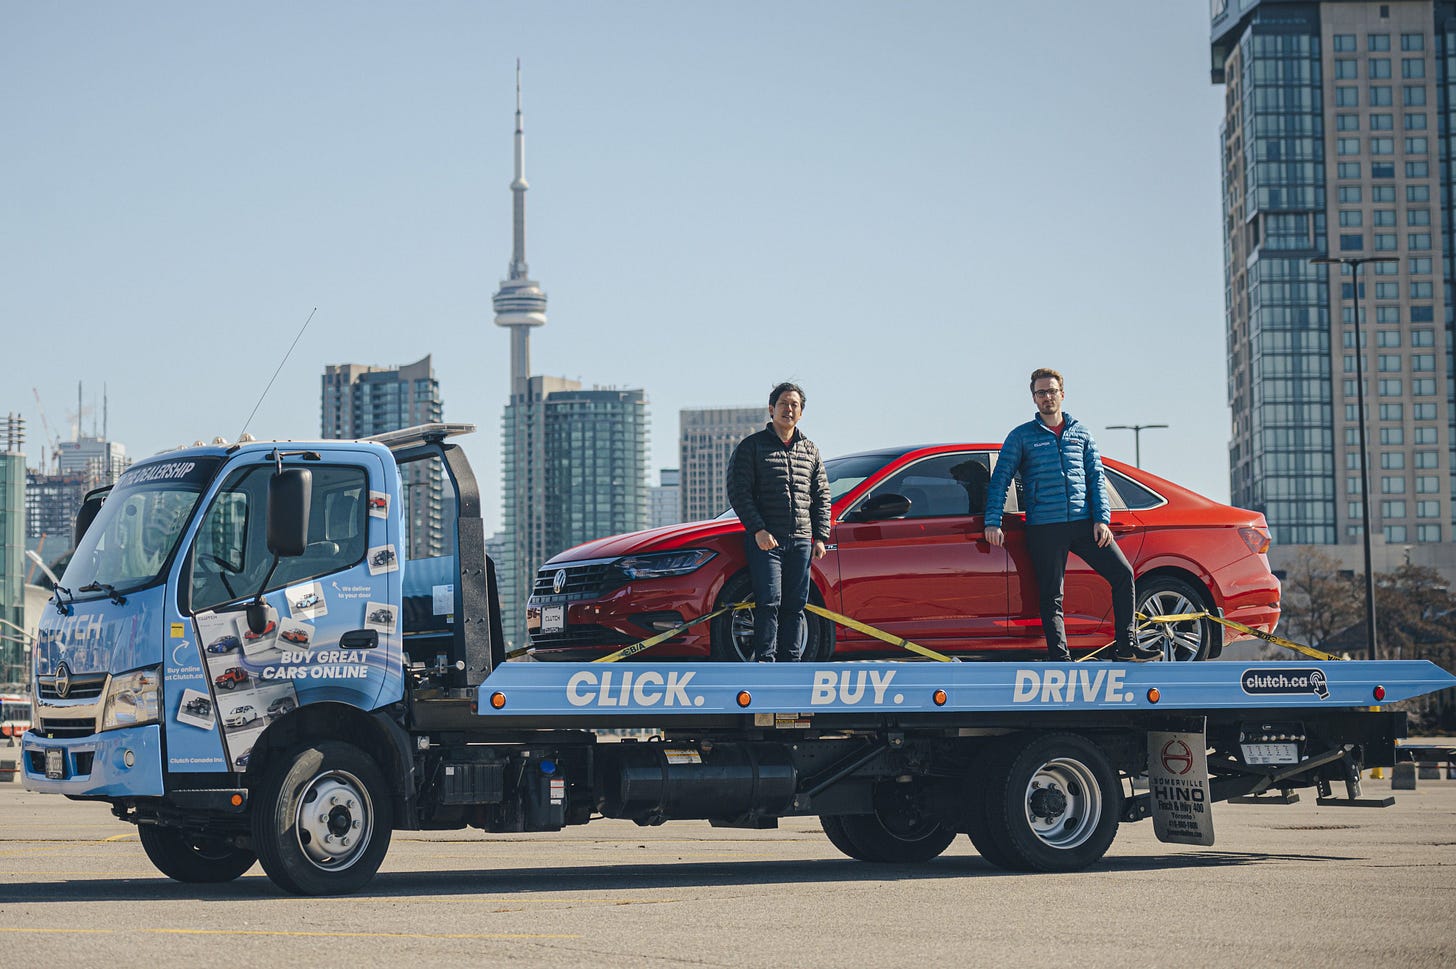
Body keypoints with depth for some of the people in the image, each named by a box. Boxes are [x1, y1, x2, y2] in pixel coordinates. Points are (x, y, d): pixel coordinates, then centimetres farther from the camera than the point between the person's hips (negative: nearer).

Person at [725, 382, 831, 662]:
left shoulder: (809, 450, 17)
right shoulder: (751, 446, 2)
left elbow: (821, 496, 18)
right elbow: (738, 491, -5)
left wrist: (821, 537, 8)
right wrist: (758, 530, -15)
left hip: (801, 541, 4)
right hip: (766, 539, -4)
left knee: (795, 606, 4)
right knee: (769, 602, -11)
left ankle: (790, 662, 9)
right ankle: (764, 660, -9)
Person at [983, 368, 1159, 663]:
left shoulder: (1081, 432, 15)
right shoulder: (1021, 436, 6)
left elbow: (1096, 478, 12)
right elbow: (1000, 479, 2)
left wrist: (1101, 519, -1)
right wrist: (993, 522, -9)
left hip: (1084, 523, 3)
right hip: (1045, 528, -3)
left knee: (1123, 573, -4)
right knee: (1051, 597, -3)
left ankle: (1126, 646, 4)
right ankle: (1060, 660, -2)